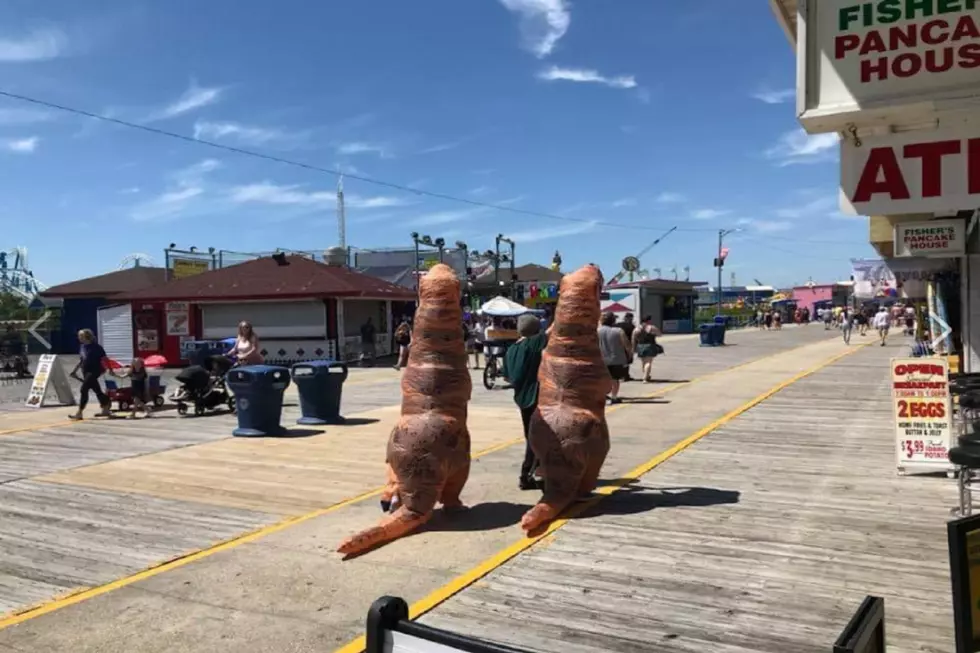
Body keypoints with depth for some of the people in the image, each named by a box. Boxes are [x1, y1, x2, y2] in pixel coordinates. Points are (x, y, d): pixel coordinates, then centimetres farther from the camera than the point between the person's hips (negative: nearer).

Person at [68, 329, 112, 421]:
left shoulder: (95, 347, -13)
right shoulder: (83, 347, 9)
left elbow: (104, 358, -9)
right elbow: (81, 361, 20)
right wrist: (75, 371, 19)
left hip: (94, 371, -8)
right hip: (86, 372, 8)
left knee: (83, 390, -11)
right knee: (97, 391, 14)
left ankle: (79, 413, -8)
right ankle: (106, 409, 25)